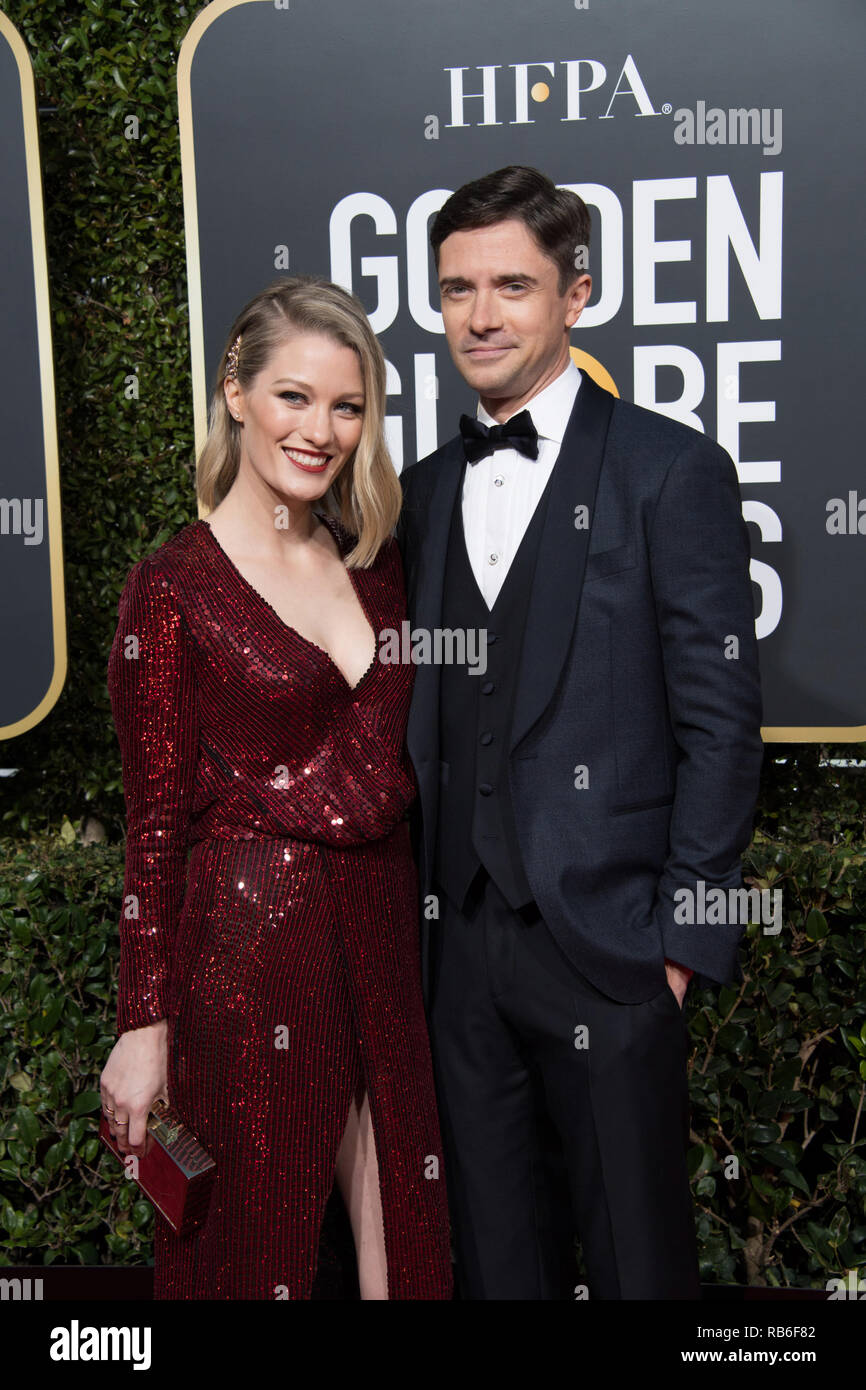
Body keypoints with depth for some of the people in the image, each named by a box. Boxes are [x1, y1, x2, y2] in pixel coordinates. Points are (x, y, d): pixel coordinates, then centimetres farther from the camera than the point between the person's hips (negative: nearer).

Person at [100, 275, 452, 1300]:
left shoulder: (375, 562, 7)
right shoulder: (174, 587, -9)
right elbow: (156, 826, -7)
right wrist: (144, 1027, -6)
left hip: (383, 937, 5)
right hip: (250, 956, -5)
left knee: (405, 1247, 15)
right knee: (258, 1250, 14)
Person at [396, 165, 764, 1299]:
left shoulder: (671, 471, -6)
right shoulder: (427, 490, 11)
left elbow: (721, 724, -8)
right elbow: (432, 721, 12)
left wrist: (680, 940, -11)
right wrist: (424, 912, 7)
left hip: (605, 942, -4)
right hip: (462, 943, 5)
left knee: (634, 1252, 12)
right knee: (497, 1250, 18)